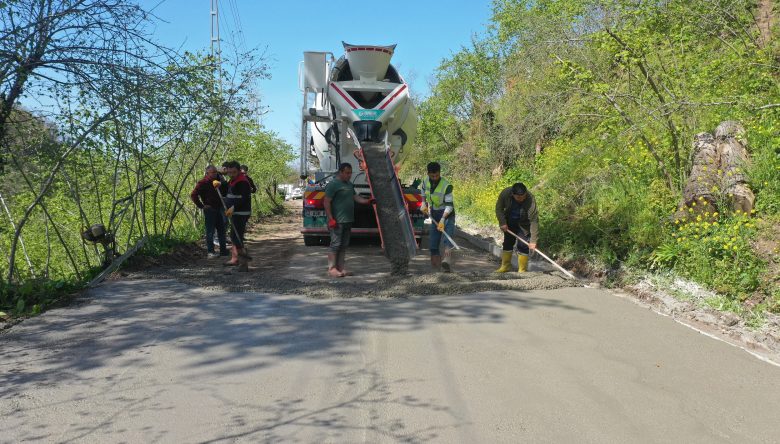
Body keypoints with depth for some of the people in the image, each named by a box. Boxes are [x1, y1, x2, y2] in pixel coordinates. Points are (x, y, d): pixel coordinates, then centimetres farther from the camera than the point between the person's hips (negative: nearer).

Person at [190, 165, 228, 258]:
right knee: (210, 231, -4)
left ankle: (223, 250, 20)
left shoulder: (217, 180, 12)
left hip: (218, 209, 8)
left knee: (221, 230, 12)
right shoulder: (203, 183, -11)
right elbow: (193, 195, -17)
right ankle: (210, 252, 1)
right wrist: (201, 206, -15)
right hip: (209, 210, -8)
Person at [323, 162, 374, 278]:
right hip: (337, 221, -9)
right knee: (335, 244, -6)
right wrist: (331, 219, -18)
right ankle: (331, 269, -1)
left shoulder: (349, 185, 18)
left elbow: (356, 197, 19)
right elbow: (326, 202, -13)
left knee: (344, 245, 11)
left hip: (348, 221, 9)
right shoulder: (333, 184, -10)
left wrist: (367, 201, 0)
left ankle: (340, 268, 17)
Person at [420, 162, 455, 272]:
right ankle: (436, 266, 17)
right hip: (434, 215, 6)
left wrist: (443, 219, -34)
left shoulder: (446, 186, -21)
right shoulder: (426, 181, -3)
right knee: (433, 244, 6)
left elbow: (449, 205, -23)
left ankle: (447, 260, -45)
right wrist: (423, 203, 5)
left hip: (447, 214, -6)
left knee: (448, 237, -27)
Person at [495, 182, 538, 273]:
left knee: (523, 245, -8)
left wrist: (533, 240, -34)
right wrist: (502, 223, -17)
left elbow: (534, 220, -33)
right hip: (510, 223, 3)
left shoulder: (530, 200, -35)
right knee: (507, 243, 10)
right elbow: (499, 208, -9)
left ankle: (522, 269, 3)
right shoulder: (505, 193, -27)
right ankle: (505, 266, 22)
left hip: (523, 224, -3)